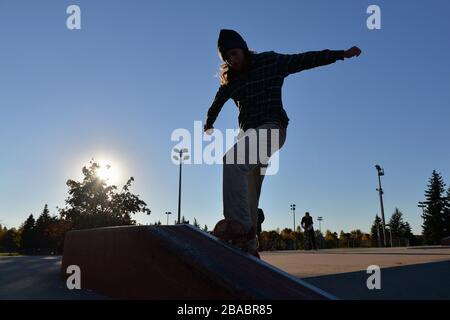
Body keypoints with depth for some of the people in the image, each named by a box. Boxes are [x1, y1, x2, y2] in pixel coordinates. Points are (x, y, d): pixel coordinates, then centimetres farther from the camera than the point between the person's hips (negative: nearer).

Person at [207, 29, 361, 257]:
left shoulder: (271, 62, 4)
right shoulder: (230, 79, 16)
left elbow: (306, 60, 2)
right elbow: (217, 103, 32)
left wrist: (341, 54, -3)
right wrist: (208, 125, 46)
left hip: (271, 129, -6)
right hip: (248, 133, 6)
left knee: (232, 162, -31)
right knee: (247, 196, 2)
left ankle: (238, 224, -32)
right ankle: (249, 245, 8)